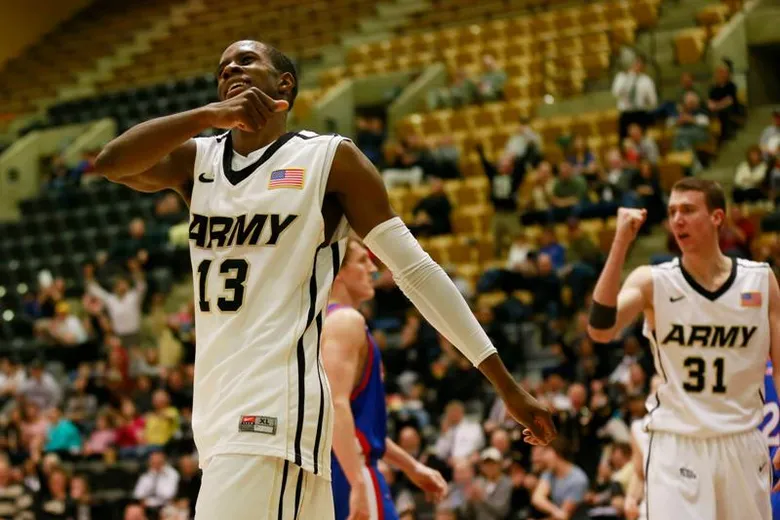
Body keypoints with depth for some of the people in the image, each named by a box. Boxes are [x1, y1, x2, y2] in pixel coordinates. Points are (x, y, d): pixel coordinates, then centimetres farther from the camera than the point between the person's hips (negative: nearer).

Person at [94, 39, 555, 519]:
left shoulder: (329, 158, 1)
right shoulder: (196, 160, 15)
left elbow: (415, 269, 0)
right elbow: (111, 164, -4)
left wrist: (506, 385, -3)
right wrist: (209, 115, -17)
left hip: (274, 407, -6)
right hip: (218, 407, 6)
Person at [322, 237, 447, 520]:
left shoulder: (323, 323, 22)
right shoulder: (346, 321, -9)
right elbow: (337, 407, -22)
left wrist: (410, 466, 29)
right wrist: (358, 483, -28)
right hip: (347, 469, -10)